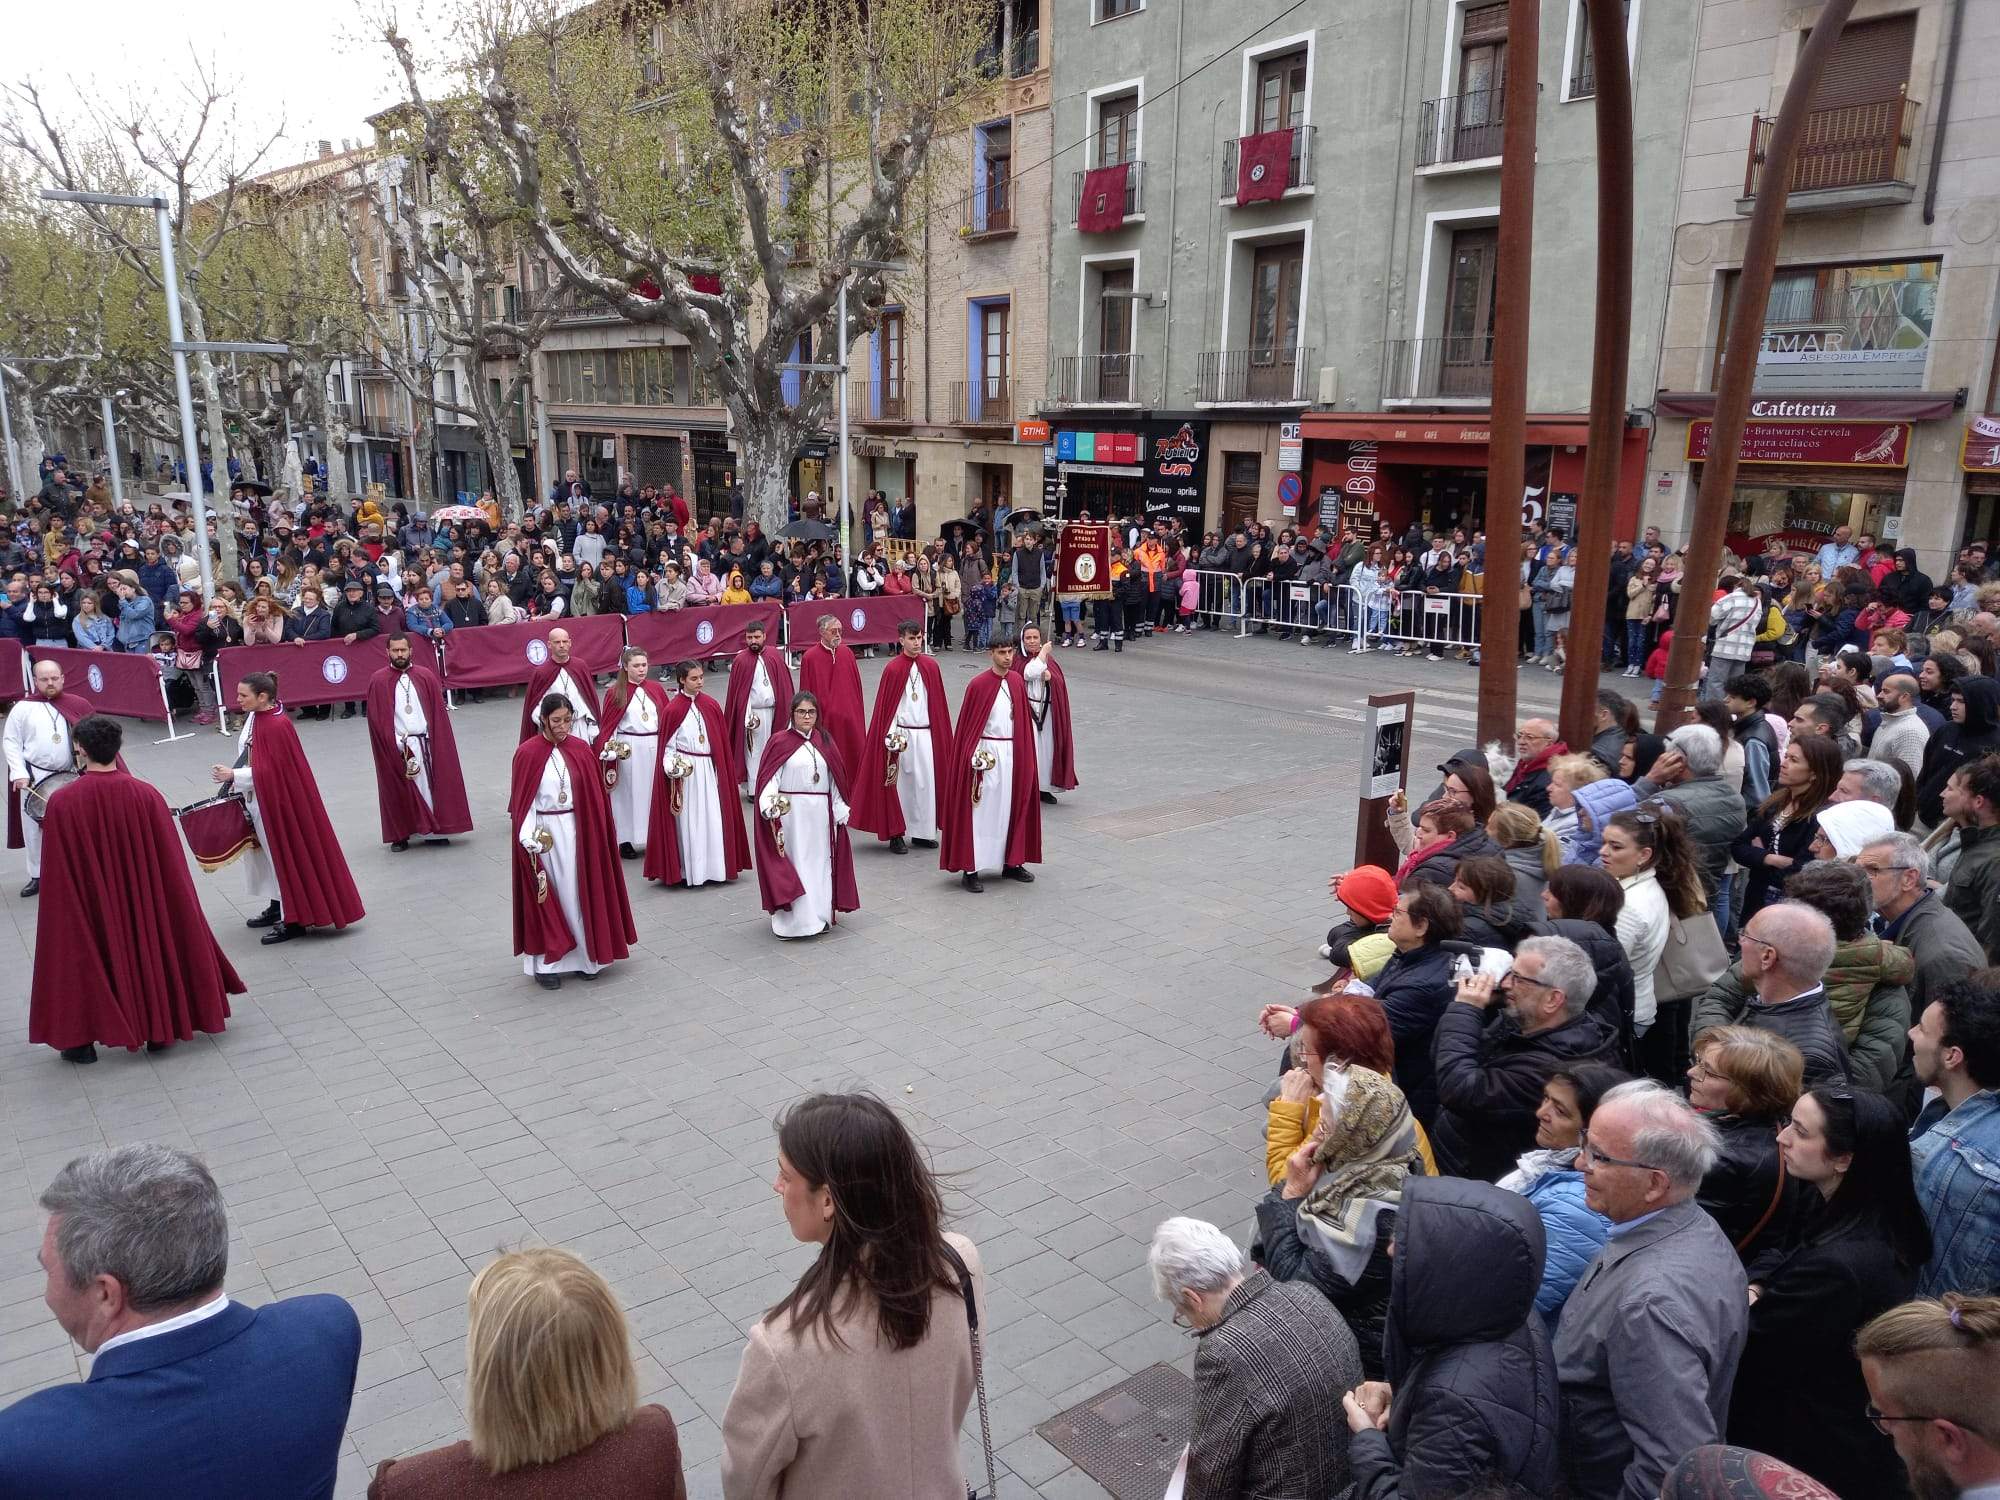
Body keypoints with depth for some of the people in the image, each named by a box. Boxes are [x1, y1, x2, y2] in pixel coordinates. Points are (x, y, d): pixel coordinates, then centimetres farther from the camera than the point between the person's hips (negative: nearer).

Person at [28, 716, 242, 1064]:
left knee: (83, 957, 17)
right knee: (149, 948, 18)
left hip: (88, 904, -1)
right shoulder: (146, 795, -15)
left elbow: (58, 874, -10)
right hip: (141, 901, 2)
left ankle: (82, 1039, 23)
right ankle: (159, 1030, 27)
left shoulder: (62, 803, -18)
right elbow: (170, 865, -7)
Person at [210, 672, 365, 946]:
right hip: (258, 800, 9)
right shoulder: (254, 717, 3)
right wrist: (235, 777, 3)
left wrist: (234, 775, -21)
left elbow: (271, 771, -23)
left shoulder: (276, 726, -23)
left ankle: (293, 920, 11)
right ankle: (278, 907, 33)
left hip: (277, 803, -9)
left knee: (285, 856, 1)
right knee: (268, 854, 19)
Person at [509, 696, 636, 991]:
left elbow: (595, 795, 6)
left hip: (578, 831, 3)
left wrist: (596, 832, 3)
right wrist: (529, 838, -15)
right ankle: (546, 963, 13)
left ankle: (584, 956, 21)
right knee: (549, 895, 3)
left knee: (581, 891, 9)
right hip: (545, 834, -3)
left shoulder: (581, 749, 1)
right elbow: (521, 801, -7)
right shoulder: (528, 753, -8)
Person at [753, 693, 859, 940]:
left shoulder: (824, 743, 9)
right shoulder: (780, 741, -3)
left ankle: (820, 915, 18)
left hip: (820, 814, 4)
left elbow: (834, 781, 12)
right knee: (793, 863, -1)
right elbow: (769, 777, -9)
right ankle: (794, 918, 4)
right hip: (790, 814, -4)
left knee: (820, 862, 8)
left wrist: (840, 812, 9)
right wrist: (769, 804, -25)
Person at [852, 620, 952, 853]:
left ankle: (922, 832, 16)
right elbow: (885, 706, -5)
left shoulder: (930, 666, 4)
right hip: (902, 735, -3)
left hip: (926, 734, 3)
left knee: (926, 782, 5)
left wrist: (941, 734, 8)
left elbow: (938, 703, 9)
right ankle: (897, 834, 10)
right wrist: (890, 736, -11)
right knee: (900, 783, 2)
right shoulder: (893, 668, -7)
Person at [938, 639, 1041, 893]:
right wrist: (974, 756, -12)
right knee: (980, 812, -2)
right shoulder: (978, 685, -10)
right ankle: (970, 870, 4)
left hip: (1013, 753, 5)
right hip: (987, 754, -5)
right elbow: (967, 727, -8)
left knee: (1012, 809, 12)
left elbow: (1023, 720, 12)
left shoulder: (1017, 682, 6)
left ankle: (1011, 863, 24)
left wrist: (1025, 754, 10)